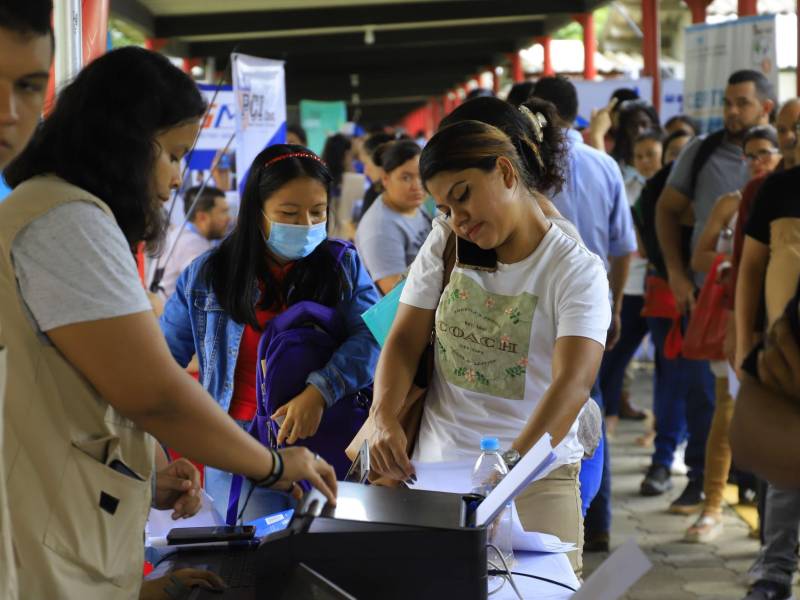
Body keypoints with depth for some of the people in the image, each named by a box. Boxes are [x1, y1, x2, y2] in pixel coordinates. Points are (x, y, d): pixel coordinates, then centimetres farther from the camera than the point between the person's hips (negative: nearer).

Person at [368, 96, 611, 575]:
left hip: (537, 476, -3)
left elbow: (573, 383, -22)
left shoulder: (576, 270, -9)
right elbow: (405, 342, 5)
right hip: (435, 469, 3)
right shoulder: (446, 244, 7)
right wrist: (385, 419, -15)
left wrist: (512, 464, -38)